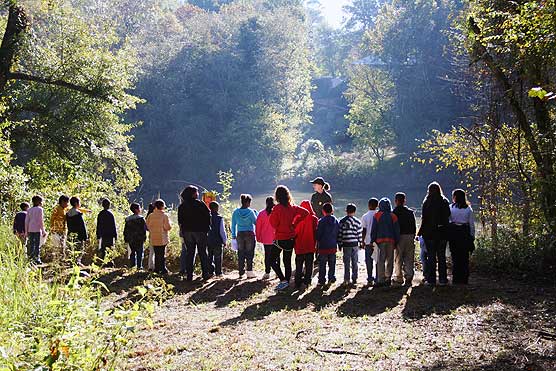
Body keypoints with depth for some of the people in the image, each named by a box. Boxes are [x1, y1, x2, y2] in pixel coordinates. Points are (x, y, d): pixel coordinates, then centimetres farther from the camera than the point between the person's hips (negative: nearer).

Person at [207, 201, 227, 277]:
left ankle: (211, 272, 13)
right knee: (218, 257, 2)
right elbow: (222, 231, -10)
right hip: (218, 241, -4)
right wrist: (224, 240, 0)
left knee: (210, 257, 12)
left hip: (209, 241, 4)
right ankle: (218, 272, 3)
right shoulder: (219, 218, -12)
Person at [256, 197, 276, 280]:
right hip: (277, 239, 0)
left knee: (267, 256, 6)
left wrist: (258, 238, 10)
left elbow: (258, 227, 1)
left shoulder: (261, 213, -3)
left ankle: (267, 273, 3)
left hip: (266, 239, 0)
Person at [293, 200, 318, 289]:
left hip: (299, 246, 1)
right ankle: (307, 281, 10)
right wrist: (315, 244, 6)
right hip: (310, 246, -1)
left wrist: (295, 244, 10)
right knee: (309, 264, 10)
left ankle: (298, 283, 11)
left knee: (299, 265, 10)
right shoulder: (314, 218, -10)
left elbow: (294, 231, -2)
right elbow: (316, 232, -6)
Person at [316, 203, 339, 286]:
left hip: (323, 246, -4)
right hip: (333, 246, 4)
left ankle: (322, 280, 4)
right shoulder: (336, 221, 2)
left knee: (322, 264, 2)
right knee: (332, 264, 15)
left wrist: (317, 245, 5)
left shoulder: (321, 221, -13)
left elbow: (318, 234, -9)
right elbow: (338, 233, 8)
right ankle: (332, 278, 19)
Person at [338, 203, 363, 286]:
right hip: (355, 244, 1)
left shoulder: (342, 221, -1)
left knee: (346, 263, 4)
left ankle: (346, 279, 1)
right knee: (355, 262, 9)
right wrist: (360, 242, 11)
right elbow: (360, 233, 1)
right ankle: (354, 279, 9)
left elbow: (339, 233, 0)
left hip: (346, 244, -1)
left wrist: (339, 244, 7)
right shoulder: (357, 221, 0)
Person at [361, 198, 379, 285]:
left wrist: (363, 241, 6)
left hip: (368, 242, -1)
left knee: (369, 261, 5)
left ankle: (370, 279, 3)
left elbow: (364, 230, -2)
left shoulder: (365, 216, -4)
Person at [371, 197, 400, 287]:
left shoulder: (377, 216, -1)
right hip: (391, 241, 2)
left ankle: (381, 280, -5)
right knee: (390, 261, 10)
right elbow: (397, 230, 6)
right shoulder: (393, 216, 5)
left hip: (380, 240, -2)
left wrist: (372, 240, 4)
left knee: (380, 261, 0)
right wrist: (396, 242, 12)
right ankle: (388, 279, 10)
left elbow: (373, 230, -1)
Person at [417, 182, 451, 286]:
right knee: (442, 256, 9)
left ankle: (431, 279, 4)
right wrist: (445, 228, 11)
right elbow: (448, 216, 2)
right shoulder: (445, 202, 1)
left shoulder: (427, 203, -8)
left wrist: (420, 232, -1)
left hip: (430, 232, -3)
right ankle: (443, 279, 11)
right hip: (442, 232, 3)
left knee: (431, 256, 4)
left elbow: (424, 219, -9)